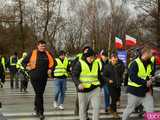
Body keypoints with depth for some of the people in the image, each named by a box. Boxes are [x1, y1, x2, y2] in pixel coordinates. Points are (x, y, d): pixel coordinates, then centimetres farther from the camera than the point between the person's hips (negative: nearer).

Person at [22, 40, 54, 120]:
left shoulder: (47, 54, 8)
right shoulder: (32, 53, -1)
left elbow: (52, 63, 21)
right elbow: (24, 62, 7)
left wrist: (50, 69, 5)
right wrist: (27, 67, -10)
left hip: (44, 77, 4)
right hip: (34, 77, -4)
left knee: (40, 93, 14)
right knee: (39, 94, -7)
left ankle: (36, 107, 38)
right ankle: (40, 112, -2)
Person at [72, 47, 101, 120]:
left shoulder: (96, 64, 8)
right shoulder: (79, 64, -7)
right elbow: (74, 76, -10)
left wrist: (99, 85, 21)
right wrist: (78, 84, -25)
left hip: (95, 89, 3)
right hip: (83, 90, -3)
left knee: (96, 107, -9)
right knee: (83, 108, 9)